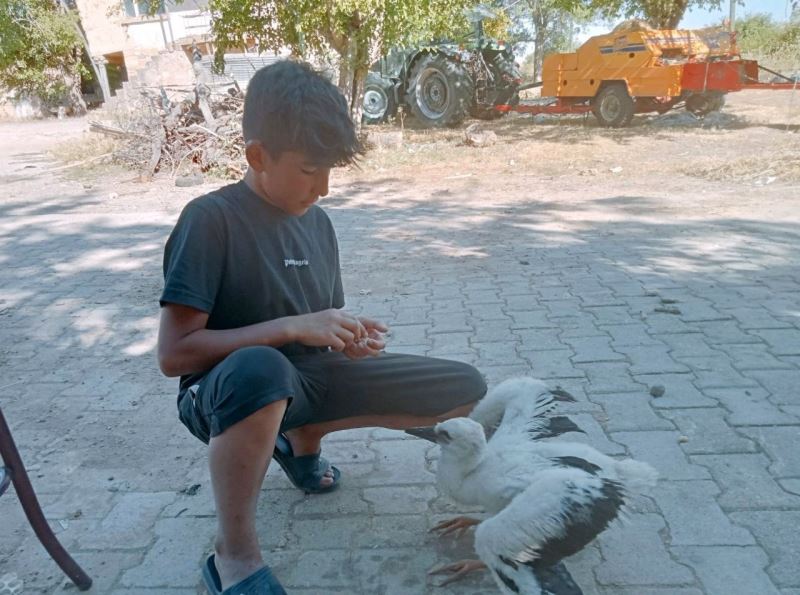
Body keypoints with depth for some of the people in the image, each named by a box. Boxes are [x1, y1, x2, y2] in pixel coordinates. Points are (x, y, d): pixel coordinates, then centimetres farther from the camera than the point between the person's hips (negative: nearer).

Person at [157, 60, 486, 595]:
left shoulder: (318, 222, 4)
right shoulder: (211, 219, -16)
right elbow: (174, 353, -20)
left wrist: (350, 338, -11)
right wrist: (292, 328, -25)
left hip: (307, 378, 7)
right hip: (226, 391, -6)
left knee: (465, 389, -1)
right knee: (260, 369, -45)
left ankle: (302, 439, 13)